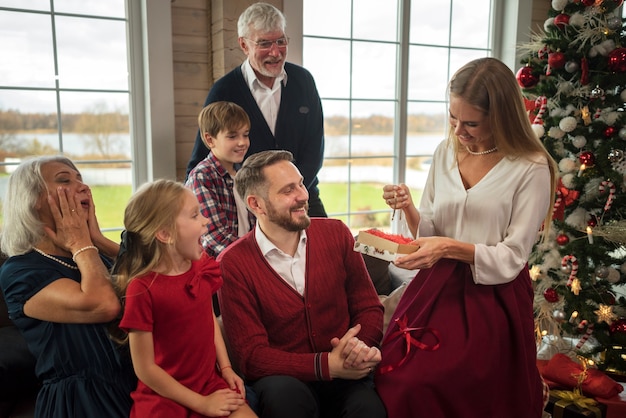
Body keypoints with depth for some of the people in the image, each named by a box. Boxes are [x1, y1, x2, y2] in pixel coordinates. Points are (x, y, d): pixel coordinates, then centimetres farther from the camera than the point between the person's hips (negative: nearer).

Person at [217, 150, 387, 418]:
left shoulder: (335, 233, 1)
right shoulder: (233, 264, -9)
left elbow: (369, 307, 5)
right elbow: (251, 355, -10)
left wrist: (359, 345, -18)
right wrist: (328, 365, -21)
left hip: (345, 375, 1)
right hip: (283, 380, -1)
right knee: (285, 394, -33)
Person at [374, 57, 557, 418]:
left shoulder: (531, 169, -9)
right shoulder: (446, 152, 6)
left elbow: (511, 257, -10)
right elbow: (428, 233, 8)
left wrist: (452, 247, -24)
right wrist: (409, 209, -13)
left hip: (492, 297, -4)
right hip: (436, 286, 5)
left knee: (420, 389, -14)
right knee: (392, 381, -10)